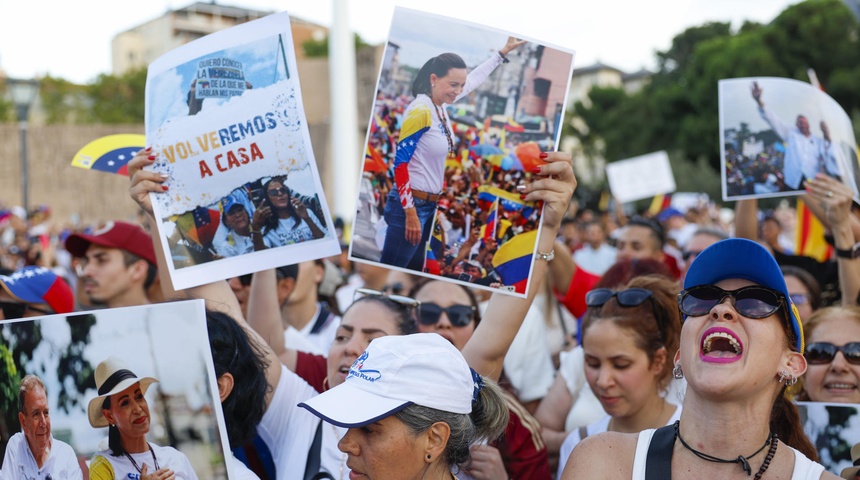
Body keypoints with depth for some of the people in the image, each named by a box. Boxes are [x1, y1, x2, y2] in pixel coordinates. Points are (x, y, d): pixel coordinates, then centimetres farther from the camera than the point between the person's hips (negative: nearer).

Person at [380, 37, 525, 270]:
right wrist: (411, 213, -20)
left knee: (413, 272, 15)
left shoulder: (440, 106, 6)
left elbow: (474, 78, 24)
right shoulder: (421, 110, -18)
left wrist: (504, 52, 33)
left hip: (429, 205, 9)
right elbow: (400, 163, -19)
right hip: (411, 205, -9)